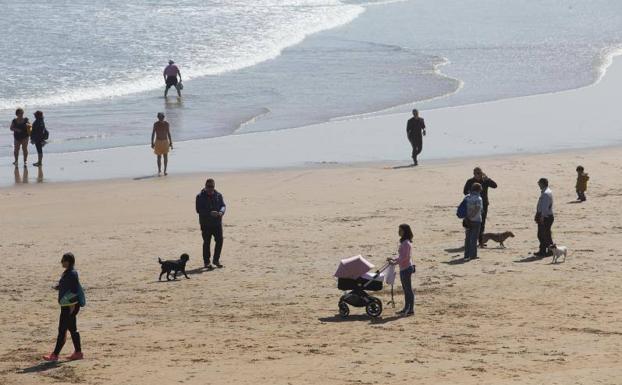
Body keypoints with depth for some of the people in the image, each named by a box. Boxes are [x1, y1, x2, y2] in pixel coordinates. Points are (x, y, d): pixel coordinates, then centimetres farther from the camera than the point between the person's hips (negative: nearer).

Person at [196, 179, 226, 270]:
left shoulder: (218, 195, 8)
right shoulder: (200, 197, -5)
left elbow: (223, 205, 5)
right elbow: (199, 210, -12)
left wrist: (221, 212, -19)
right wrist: (210, 213, -24)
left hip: (217, 222, 3)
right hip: (205, 224, -3)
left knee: (219, 240, -1)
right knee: (206, 242, 1)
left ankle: (216, 260, 15)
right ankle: (206, 262, 9)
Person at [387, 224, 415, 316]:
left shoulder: (406, 243, -18)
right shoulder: (404, 242, 13)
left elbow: (405, 257, -24)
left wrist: (395, 263, -23)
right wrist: (393, 259, 11)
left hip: (406, 268, -10)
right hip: (404, 268, 10)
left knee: (408, 289, -4)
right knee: (406, 289, 15)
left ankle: (411, 309, 1)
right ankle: (406, 308, 23)